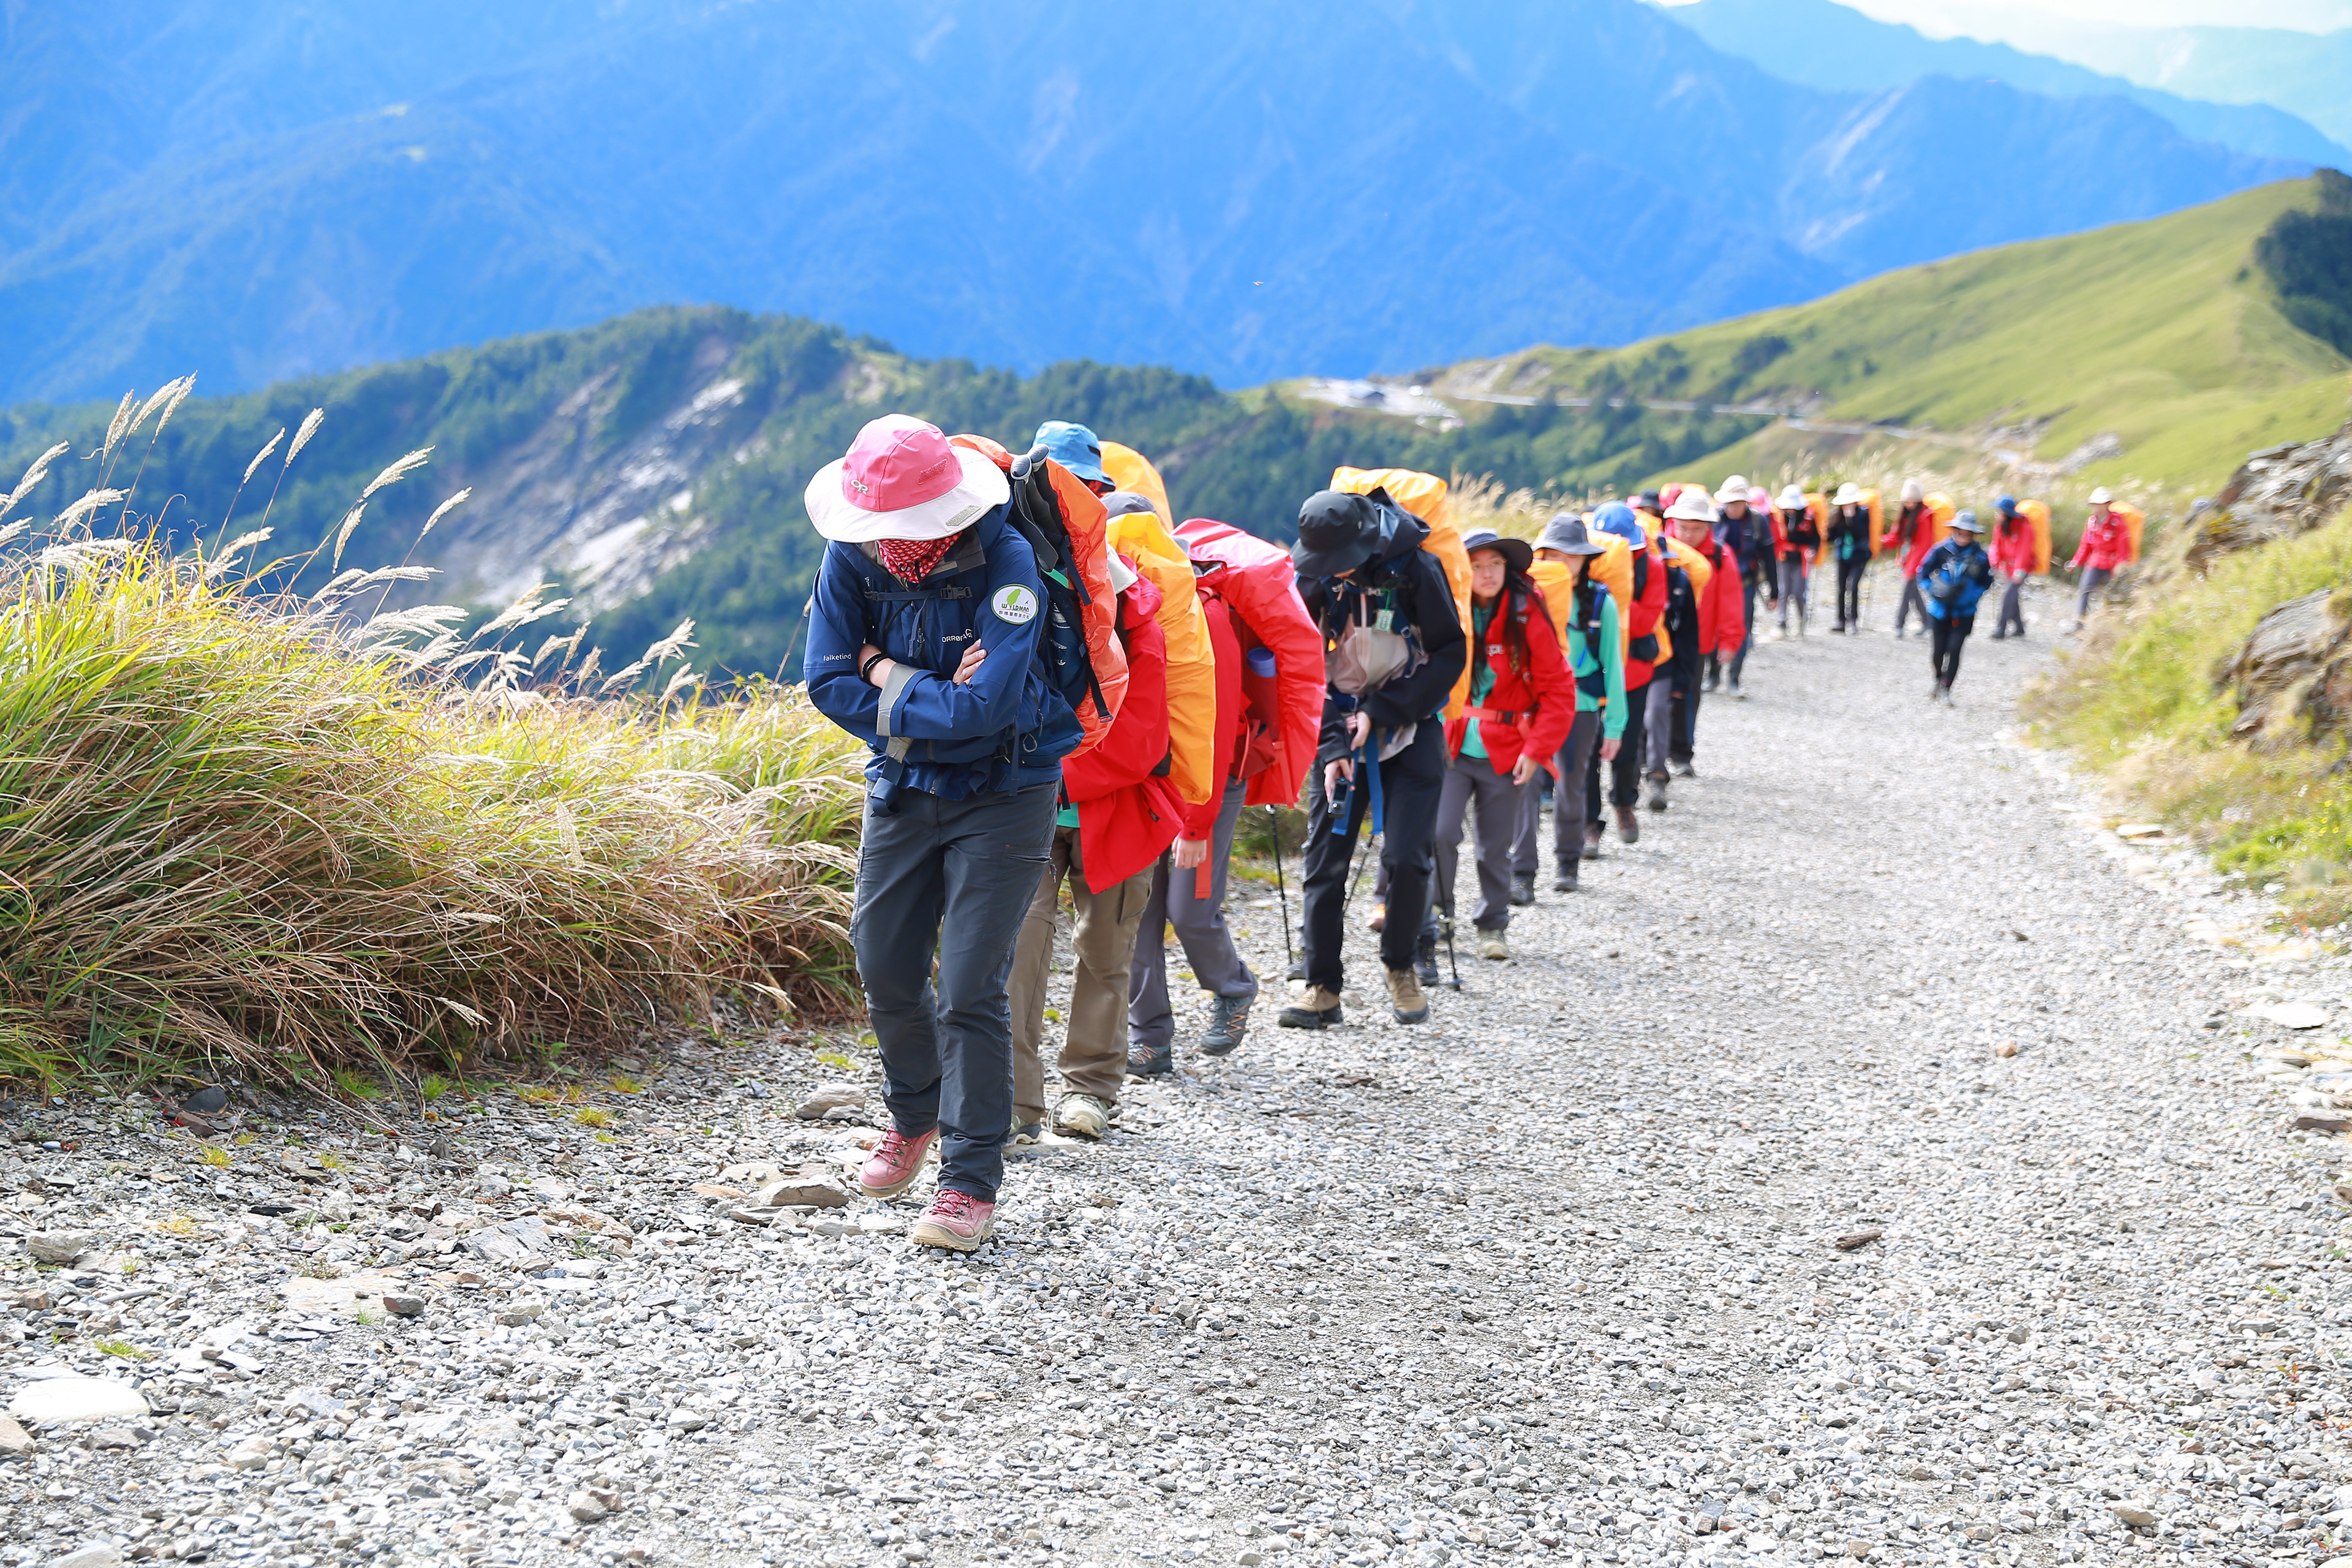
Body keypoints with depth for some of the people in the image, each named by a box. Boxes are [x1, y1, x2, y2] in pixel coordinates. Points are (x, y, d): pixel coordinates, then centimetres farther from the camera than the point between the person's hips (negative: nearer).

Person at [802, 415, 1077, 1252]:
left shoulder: (1005, 562, -24)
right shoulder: (850, 557, -10)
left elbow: (989, 704, -32)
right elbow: (830, 682, -13)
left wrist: (890, 681, -18)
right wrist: (938, 699, -21)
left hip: (1003, 795, -5)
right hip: (903, 789, 5)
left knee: (969, 987, -9)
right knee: (886, 969, 11)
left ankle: (972, 1181, 0)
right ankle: (915, 1117, 38)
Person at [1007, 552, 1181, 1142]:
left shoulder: (1139, 633, -16)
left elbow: (1135, 746, -16)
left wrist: (1053, 778, -22)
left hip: (1113, 813, 0)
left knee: (1105, 950, 9)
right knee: (1020, 933, -16)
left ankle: (1090, 1088, 27)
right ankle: (1014, 1101, -14)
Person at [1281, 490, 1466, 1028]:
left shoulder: (1415, 569, -13)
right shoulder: (1312, 580, -4)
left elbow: (1451, 654, -8)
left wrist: (1381, 711, -14)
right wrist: (1331, 744, -12)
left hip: (1410, 732, -3)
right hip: (1339, 732, 3)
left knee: (1406, 857, -10)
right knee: (1325, 859, -2)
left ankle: (1401, 968, 13)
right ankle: (1323, 988, 5)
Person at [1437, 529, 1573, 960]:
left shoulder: (1528, 616, -8)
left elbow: (1559, 690, -5)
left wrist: (1537, 749, -11)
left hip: (1507, 752, -1)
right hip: (1452, 747, 1)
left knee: (1496, 847, 8)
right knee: (1439, 833, -12)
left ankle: (1493, 925, 27)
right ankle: (1437, 915, 9)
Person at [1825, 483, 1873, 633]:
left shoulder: (1863, 513, -8)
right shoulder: (1837, 514, 1)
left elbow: (1862, 534, -21)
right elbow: (1831, 535, 0)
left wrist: (1852, 518, -28)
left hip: (1859, 556, -4)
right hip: (1843, 556, 4)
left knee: (1853, 586, -17)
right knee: (1841, 588, 4)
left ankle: (1853, 620, -8)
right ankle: (1842, 621, 13)